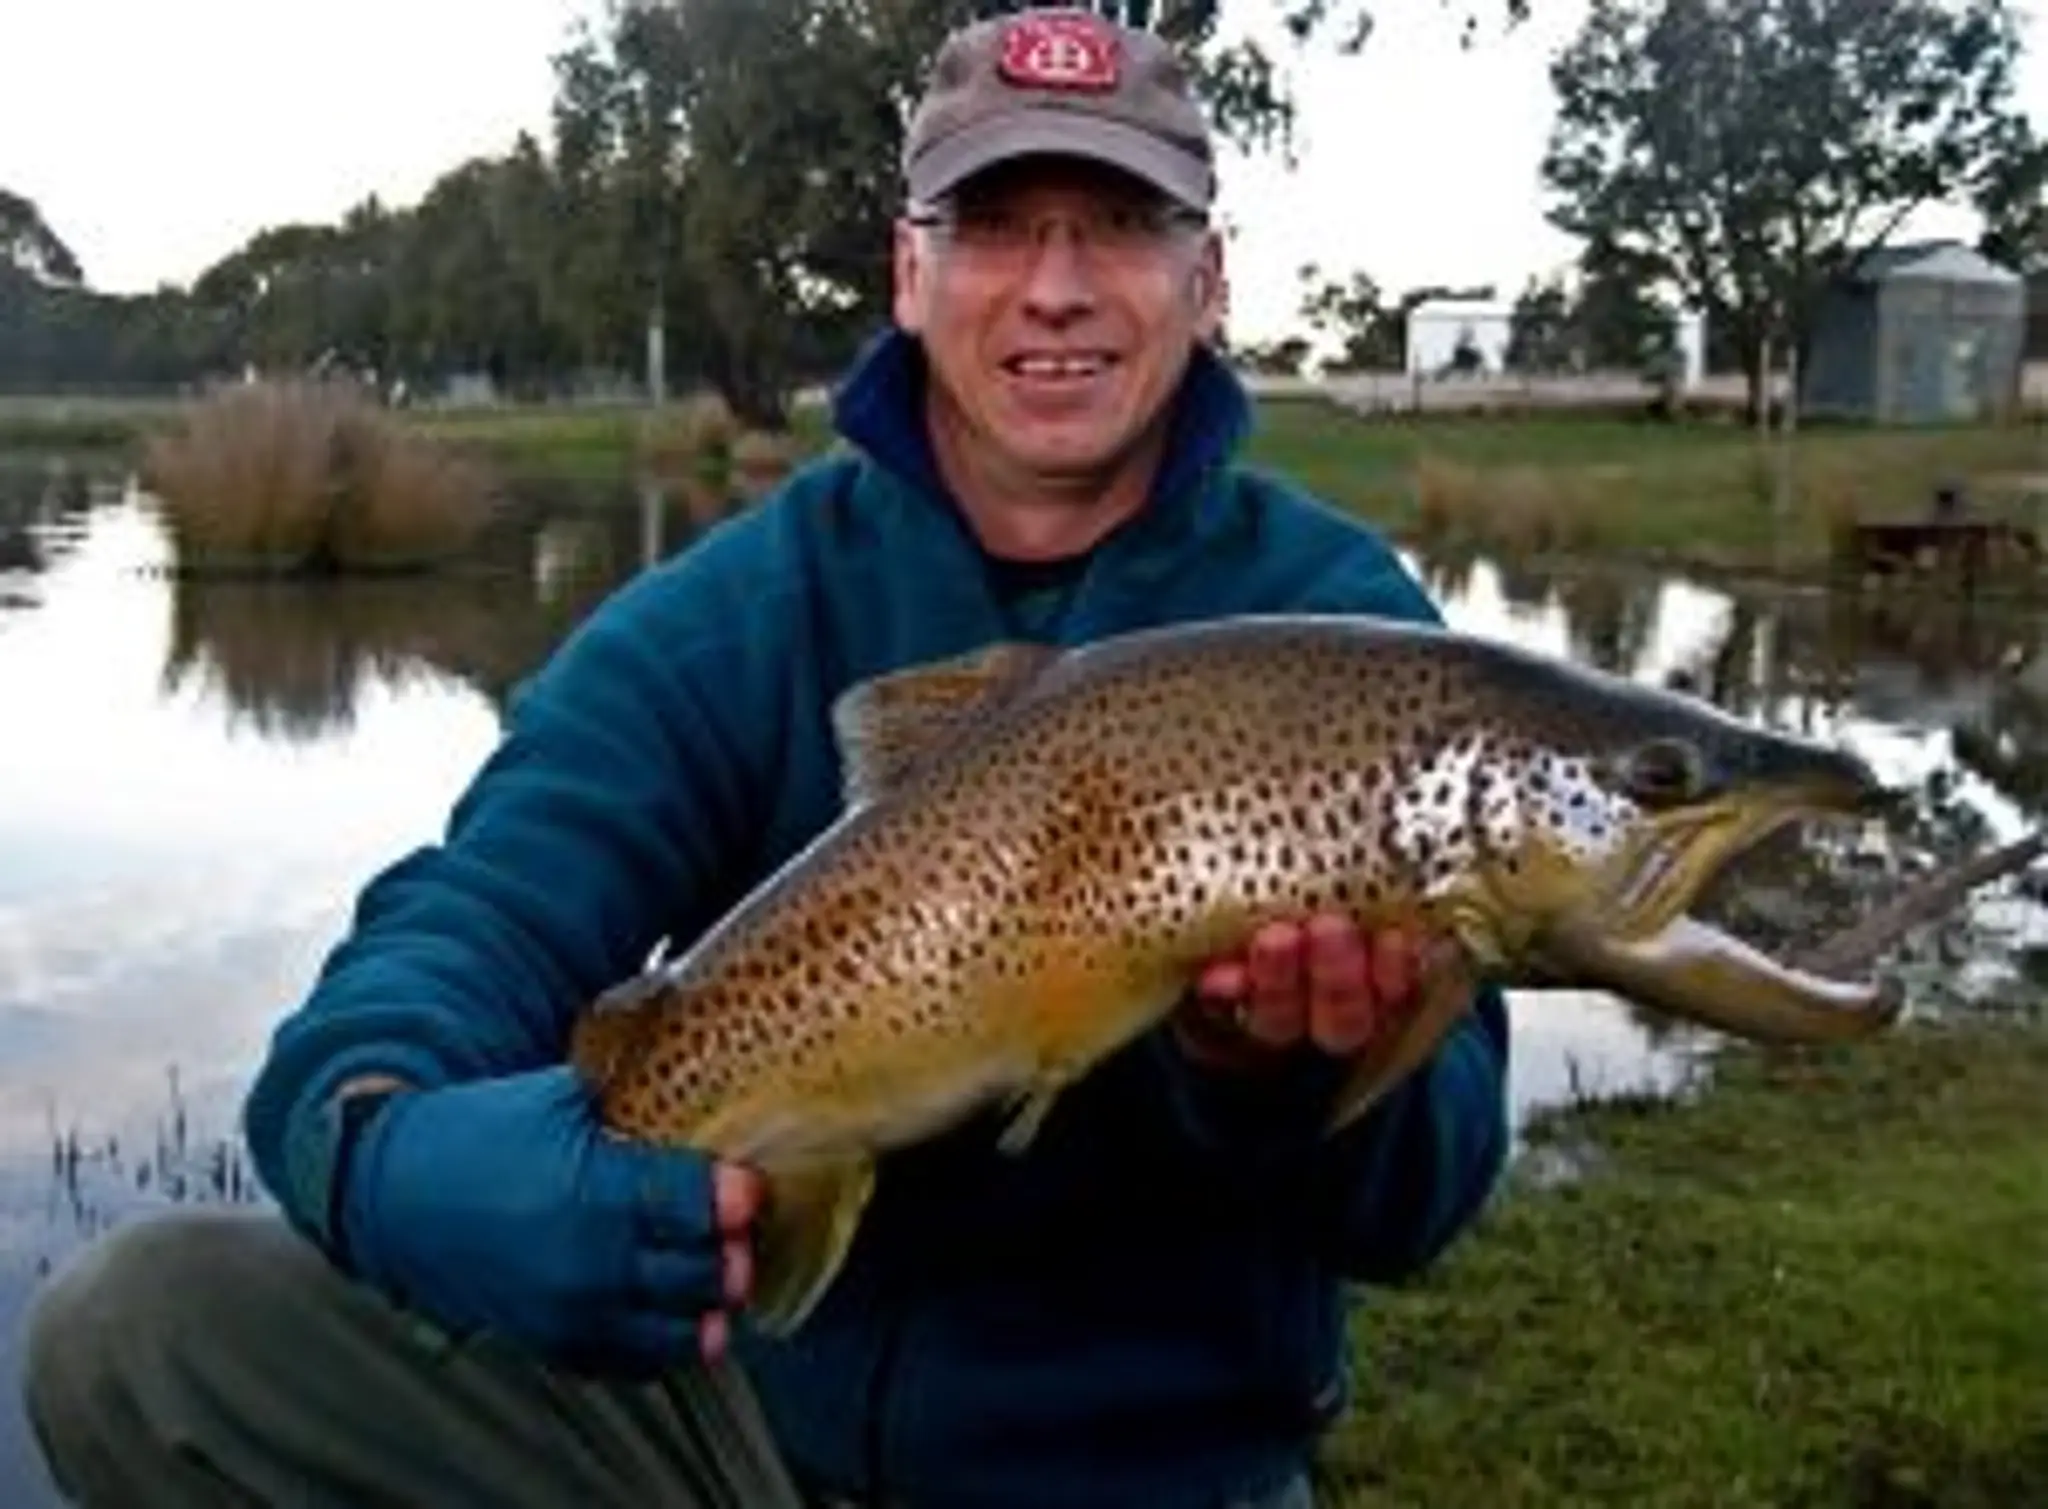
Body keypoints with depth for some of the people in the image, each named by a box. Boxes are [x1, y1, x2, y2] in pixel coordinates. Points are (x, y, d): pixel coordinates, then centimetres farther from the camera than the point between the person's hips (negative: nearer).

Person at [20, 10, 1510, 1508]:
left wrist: (1292, 1077, -36)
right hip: (737, 1378, 2)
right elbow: (478, 917, -18)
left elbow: (1417, 1195, -14)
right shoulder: (730, 614, -5)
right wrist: (403, 1152, -40)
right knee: (141, 1326, -10)